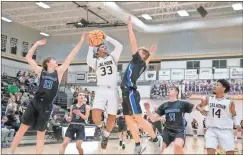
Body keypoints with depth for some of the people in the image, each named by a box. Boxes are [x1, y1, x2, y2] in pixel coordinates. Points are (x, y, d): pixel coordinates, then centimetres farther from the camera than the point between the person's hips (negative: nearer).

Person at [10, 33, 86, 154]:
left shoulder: (59, 72, 5)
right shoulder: (41, 71, 6)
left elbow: (70, 57, 2)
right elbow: (28, 57, 6)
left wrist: (81, 41, -1)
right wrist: (36, 44, 2)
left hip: (46, 106, 0)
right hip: (35, 102, 0)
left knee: (41, 134, 8)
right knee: (22, 128, 3)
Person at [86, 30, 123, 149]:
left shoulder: (112, 57, 16)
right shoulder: (96, 61, 12)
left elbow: (119, 46, 1)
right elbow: (89, 61, -12)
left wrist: (107, 38, 4)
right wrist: (91, 46, -7)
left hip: (113, 90, 2)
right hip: (101, 90, -1)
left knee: (112, 117, 2)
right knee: (95, 114, -23)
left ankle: (105, 136, 27)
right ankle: (99, 126, 12)